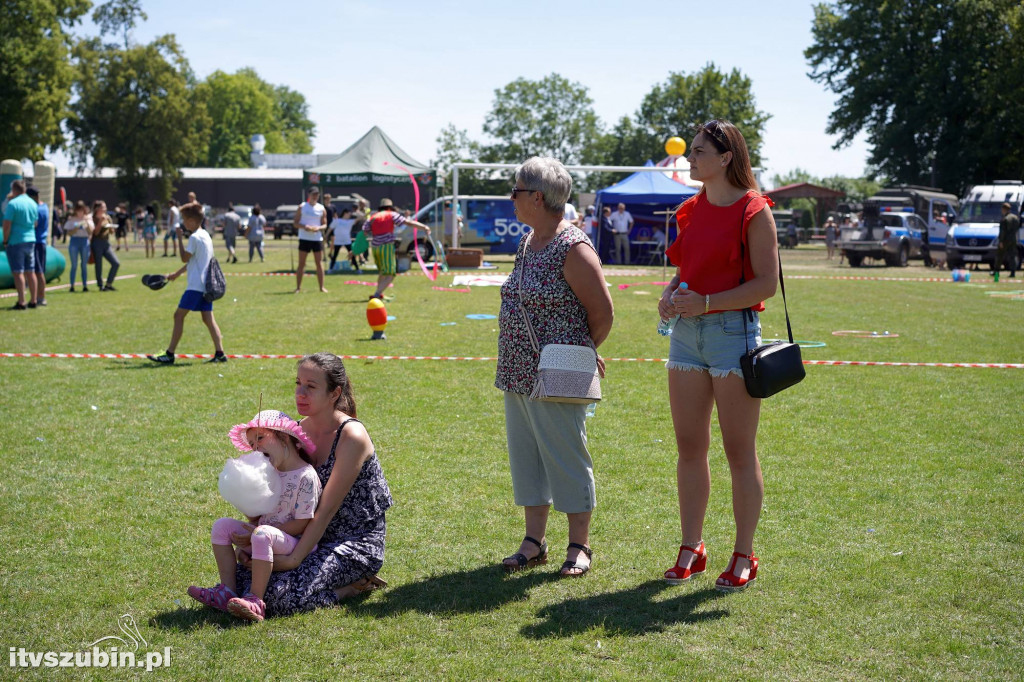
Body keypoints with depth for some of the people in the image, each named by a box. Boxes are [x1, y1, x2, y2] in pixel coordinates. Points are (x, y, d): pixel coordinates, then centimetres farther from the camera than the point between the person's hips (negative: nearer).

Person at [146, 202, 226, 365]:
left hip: (195, 285, -9)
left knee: (179, 316, -4)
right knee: (208, 319, 8)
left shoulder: (195, 238, -14)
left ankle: (170, 354, -3)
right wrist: (177, 273, 31)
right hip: (206, 284, 9)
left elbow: (185, 258, -9)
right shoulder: (205, 235, 16)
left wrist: (180, 238, -2)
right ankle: (219, 353, 2)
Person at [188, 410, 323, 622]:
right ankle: (227, 591, -8)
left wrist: (259, 530, -18)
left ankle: (255, 600, -36)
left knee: (262, 534, -37)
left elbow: (302, 524, -17)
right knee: (221, 525, -3)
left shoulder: (306, 477, -14)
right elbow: (256, 516, 14)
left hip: (294, 544, -8)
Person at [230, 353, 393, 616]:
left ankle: (355, 585, -2)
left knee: (282, 596, -26)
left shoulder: (351, 436, -19)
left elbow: (326, 510, -22)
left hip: (357, 543, -8)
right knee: (241, 574, -9)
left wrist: (294, 559, -25)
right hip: (316, 536, 8)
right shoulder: (298, 431, 4)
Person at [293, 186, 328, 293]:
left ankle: (321, 286, 6)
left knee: (319, 263, 2)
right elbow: (296, 223, 1)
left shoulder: (322, 209, 6)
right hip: (304, 238, -1)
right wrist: (304, 226, -18)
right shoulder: (302, 207, 2)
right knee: (301, 263, 1)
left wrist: (319, 228, -14)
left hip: (317, 238, 1)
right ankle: (298, 287, 5)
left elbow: (324, 224, 8)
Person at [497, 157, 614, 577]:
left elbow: (602, 314, -12)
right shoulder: (527, 243, 11)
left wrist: (580, 354, 1)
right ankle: (534, 542, 24)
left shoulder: (573, 248, -16)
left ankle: (579, 546, 13)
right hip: (518, 373, 9)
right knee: (525, 456, 13)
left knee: (566, 459, 1)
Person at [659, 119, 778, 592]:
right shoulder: (691, 210, 12)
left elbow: (766, 283, -13)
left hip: (733, 330, -6)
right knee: (689, 448, 9)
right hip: (687, 332, 7)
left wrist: (705, 302, -20)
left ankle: (744, 556, 11)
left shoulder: (754, 211, -8)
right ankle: (691, 548, 19)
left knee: (739, 452, 0)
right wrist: (670, 295, 0)